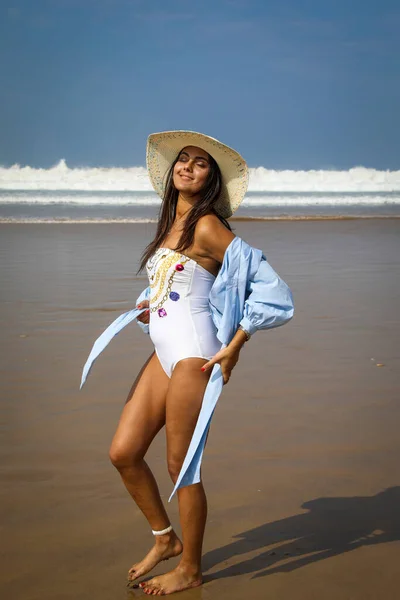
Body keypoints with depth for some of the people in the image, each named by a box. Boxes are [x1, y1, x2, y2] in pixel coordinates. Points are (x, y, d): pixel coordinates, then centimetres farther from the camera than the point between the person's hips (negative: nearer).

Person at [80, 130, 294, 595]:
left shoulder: (207, 226, -10)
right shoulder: (170, 225, 14)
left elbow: (265, 284, -15)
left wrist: (234, 347, -14)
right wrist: (149, 309, 9)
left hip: (193, 356, -8)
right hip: (163, 354, 8)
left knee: (181, 466, 1)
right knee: (123, 452, 7)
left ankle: (190, 570, 20)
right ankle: (166, 539, 27)